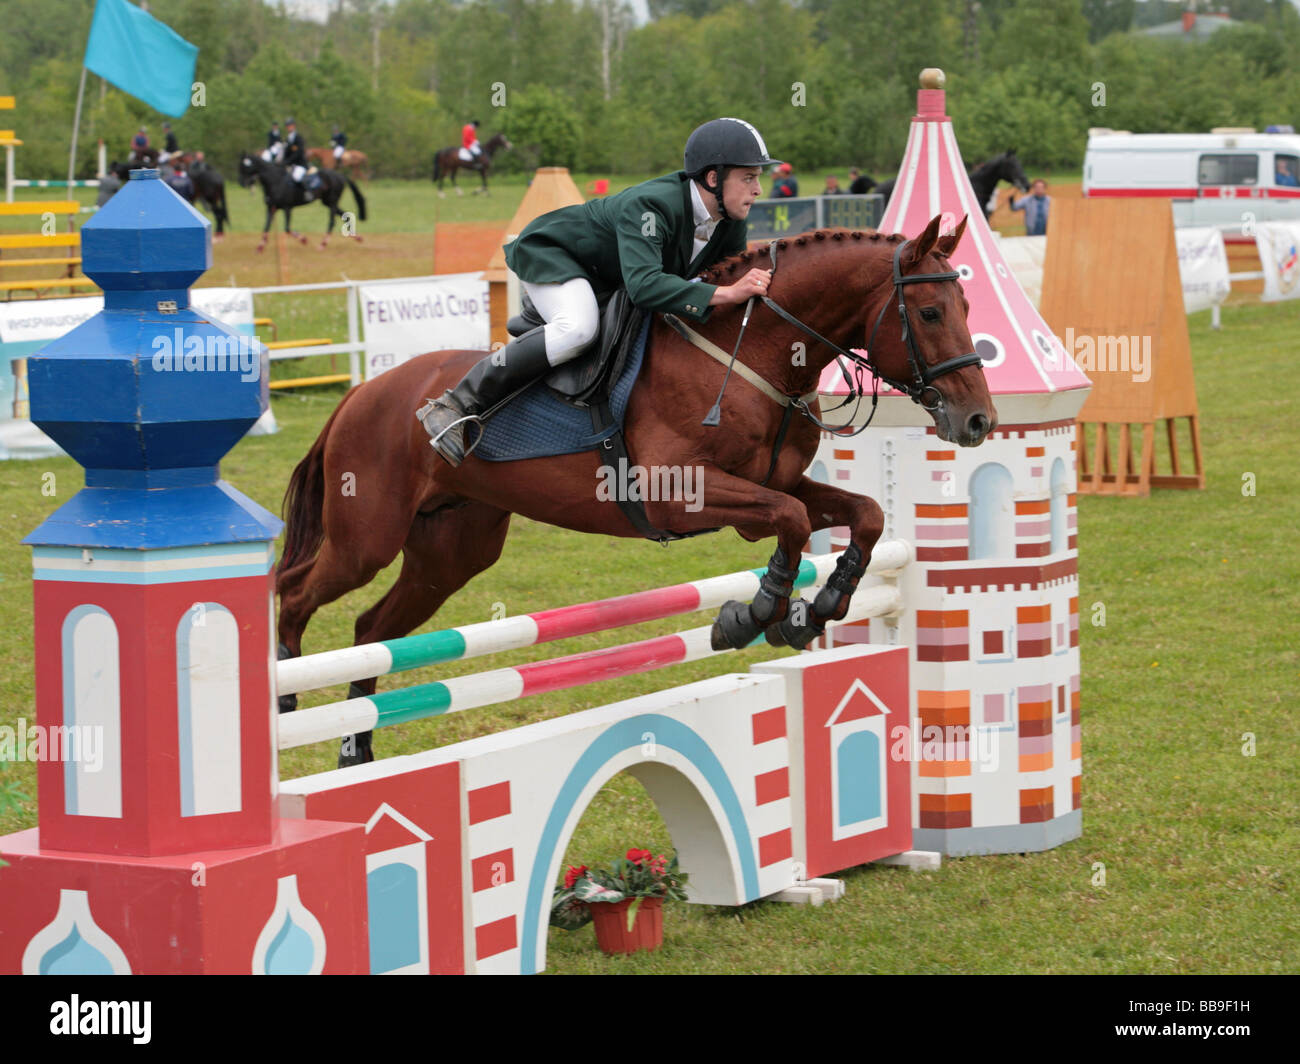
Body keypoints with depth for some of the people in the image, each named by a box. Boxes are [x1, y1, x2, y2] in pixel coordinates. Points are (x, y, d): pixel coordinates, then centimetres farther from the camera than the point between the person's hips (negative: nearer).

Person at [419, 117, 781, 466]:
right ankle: (458, 404, -33)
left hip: (606, 283, 9)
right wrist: (726, 293, -57)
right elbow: (643, 285, -51)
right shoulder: (648, 205, -38)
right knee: (577, 328, -37)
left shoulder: (732, 225, -12)